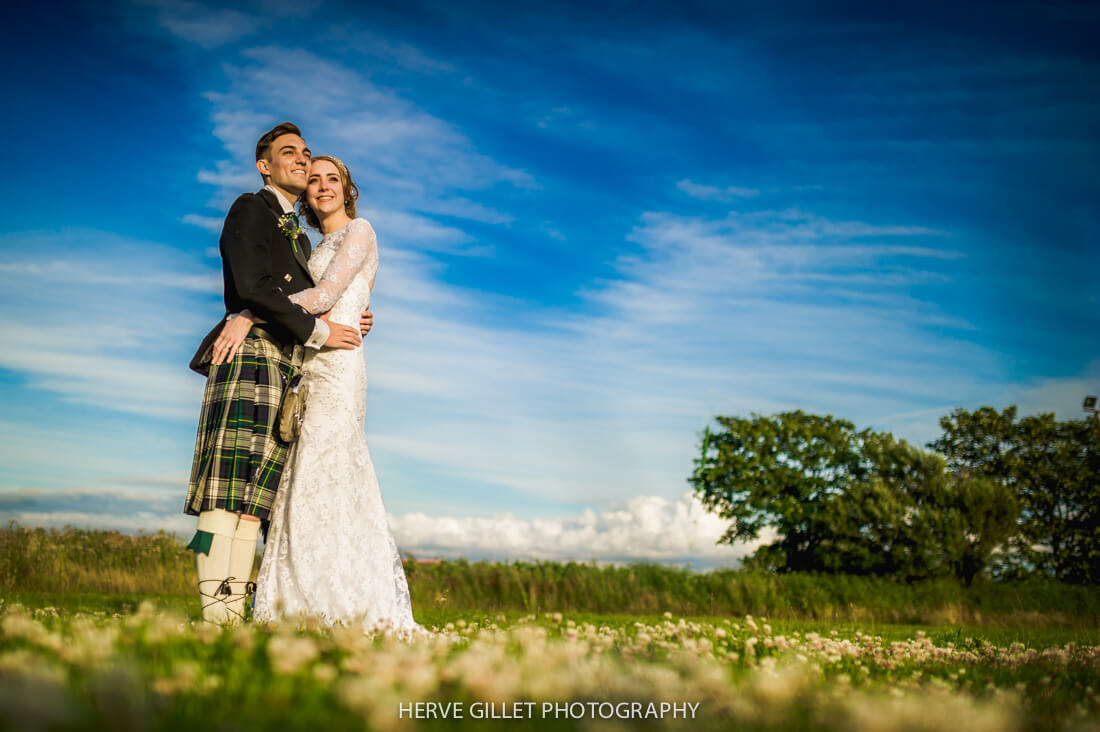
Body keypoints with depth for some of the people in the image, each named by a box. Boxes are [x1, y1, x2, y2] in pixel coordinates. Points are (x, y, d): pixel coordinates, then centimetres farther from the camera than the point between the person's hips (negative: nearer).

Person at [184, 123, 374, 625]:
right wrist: (318, 330, -8)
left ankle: (236, 612, -5)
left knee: (257, 495, -1)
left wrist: (349, 323, 8)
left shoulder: (299, 236, 31)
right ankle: (216, 611, -19)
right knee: (229, 490, -14)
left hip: (290, 369, 8)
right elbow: (252, 286, -11)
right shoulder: (250, 209, 5)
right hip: (251, 354, -8)